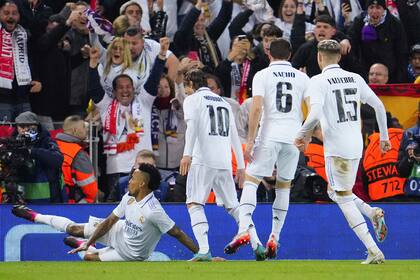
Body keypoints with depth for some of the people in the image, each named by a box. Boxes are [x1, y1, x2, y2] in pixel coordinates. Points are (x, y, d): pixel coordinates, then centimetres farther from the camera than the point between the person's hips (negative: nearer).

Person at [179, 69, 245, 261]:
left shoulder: (193, 99, 7)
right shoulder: (224, 102, 25)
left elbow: (192, 126, -11)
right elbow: (234, 136, 23)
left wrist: (187, 154, -20)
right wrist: (241, 166, 24)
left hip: (203, 160, -6)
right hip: (225, 162, 6)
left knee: (194, 204, -7)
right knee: (232, 206, 12)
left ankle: (204, 250, -23)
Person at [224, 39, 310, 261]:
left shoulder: (262, 76, 2)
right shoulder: (302, 78, 10)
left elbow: (256, 108, -9)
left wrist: (250, 141, -8)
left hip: (269, 136, -3)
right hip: (293, 138, 3)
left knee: (250, 181, -2)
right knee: (284, 186, 16)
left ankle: (245, 230, -24)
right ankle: (274, 239, 12)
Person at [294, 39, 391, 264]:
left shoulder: (318, 81, -8)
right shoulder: (355, 79, 10)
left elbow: (315, 115, -21)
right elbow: (379, 106, 12)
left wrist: (302, 135, -4)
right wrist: (384, 136, 22)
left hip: (336, 147, -6)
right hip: (357, 146, 6)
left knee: (344, 199, -2)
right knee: (336, 193, 23)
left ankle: (374, 252, -11)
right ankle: (373, 213, -2)